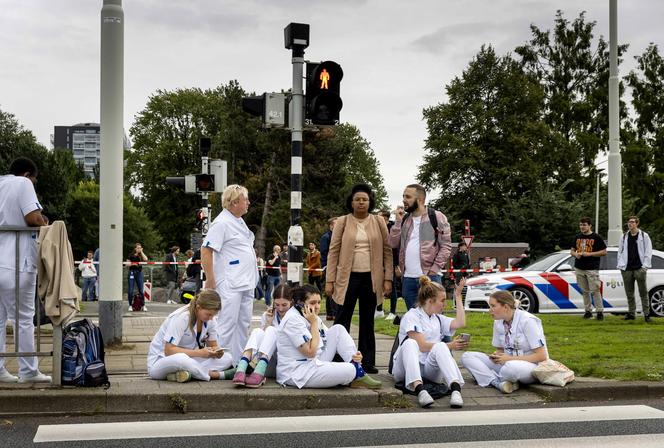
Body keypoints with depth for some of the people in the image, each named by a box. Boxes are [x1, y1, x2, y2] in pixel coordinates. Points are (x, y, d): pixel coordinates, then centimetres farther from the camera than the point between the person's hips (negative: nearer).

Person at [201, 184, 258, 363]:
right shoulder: (222, 223, -13)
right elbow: (206, 250, -18)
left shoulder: (240, 221, 16)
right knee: (227, 324, -8)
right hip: (230, 285, -9)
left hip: (246, 284, 9)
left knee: (243, 323, 12)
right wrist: (210, 280, -19)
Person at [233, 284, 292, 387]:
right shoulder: (267, 315, 13)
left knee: (271, 331, -24)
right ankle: (241, 370, -47)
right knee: (257, 331, -22)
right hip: (270, 368, 3)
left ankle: (259, 373, -47)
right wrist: (268, 323, -4)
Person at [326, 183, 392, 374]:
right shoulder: (342, 222, 2)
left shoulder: (378, 222, 5)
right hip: (348, 277, -1)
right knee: (342, 319, -1)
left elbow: (387, 251, 5)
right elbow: (333, 251, 0)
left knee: (367, 322, 9)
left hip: (372, 278, 2)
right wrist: (329, 280, -5)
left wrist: (388, 278, -3)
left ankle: (367, 362, 14)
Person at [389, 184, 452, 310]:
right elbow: (393, 243, 7)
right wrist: (398, 221, 0)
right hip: (407, 278, 5)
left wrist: (435, 268, -13)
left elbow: (446, 245, -5)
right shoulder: (404, 219, 15)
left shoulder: (436, 217, -1)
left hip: (429, 276, -5)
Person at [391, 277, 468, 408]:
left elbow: (460, 323, 3)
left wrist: (458, 297, 8)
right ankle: (419, 390, -56)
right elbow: (422, 346, -10)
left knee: (440, 347, -26)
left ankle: (456, 389, -49)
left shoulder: (438, 318, 22)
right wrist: (449, 346, -11)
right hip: (407, 367, -4)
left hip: (430, 368, 4)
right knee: (410, 343, -34)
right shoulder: (411, 316, 0)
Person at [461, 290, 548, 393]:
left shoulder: (527, 321, -16)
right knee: (467, 356, -7)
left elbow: (542, 356, -19)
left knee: (510, 367, -43)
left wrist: (510, 358, -20)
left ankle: (492, 380, -10)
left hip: (533, 366, -7)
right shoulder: (498, 322, 4)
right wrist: (496, 356, -9)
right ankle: (498, 382, -25)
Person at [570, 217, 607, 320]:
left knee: (595, 290, -8)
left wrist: (589, 254, -14)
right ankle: (588, 311, 16)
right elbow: (572, 250, 20)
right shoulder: (577, 237, 13)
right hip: (579, 268, 5)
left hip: (592, 269, -5)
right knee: (584, 291, 9)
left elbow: (604, 252, -4)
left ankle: (600, 311, -3)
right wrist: (575, 254, -4)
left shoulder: (596, 237, -2)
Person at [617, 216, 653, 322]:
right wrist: (620, 265, 6)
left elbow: (648, 252, 0)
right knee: (629, 293, 7)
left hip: (639, 268, -4)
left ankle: (646, 313, 0)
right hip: (627, 269, 4)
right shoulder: (624, 237, 14)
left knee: (643, 292, -3)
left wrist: (645, 266, -8)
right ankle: (631, 313, 14)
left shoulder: (644, 236, 3)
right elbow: (620, 252, 17)